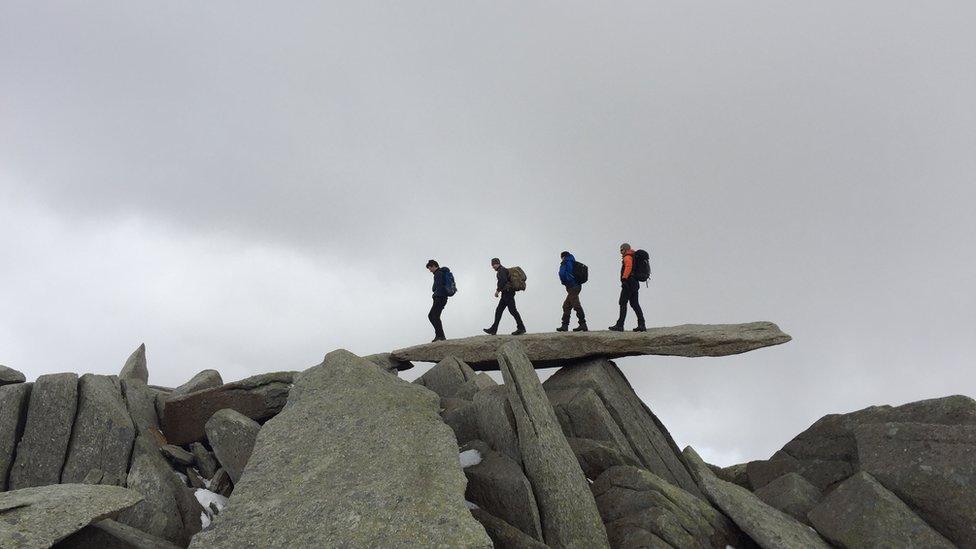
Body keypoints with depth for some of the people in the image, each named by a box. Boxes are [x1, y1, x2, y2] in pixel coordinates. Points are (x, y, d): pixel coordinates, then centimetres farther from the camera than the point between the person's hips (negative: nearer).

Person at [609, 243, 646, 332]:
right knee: (635, 304, 9)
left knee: (623, 303, -7)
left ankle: (620, 325, -8)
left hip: (629, 282, -10)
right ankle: (641, 325, 5)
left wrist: (624, 278, -28)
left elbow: (628, 267, -25)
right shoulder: (634, 257, 23)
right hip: (635, 283, 10)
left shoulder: (627, 257, -6)